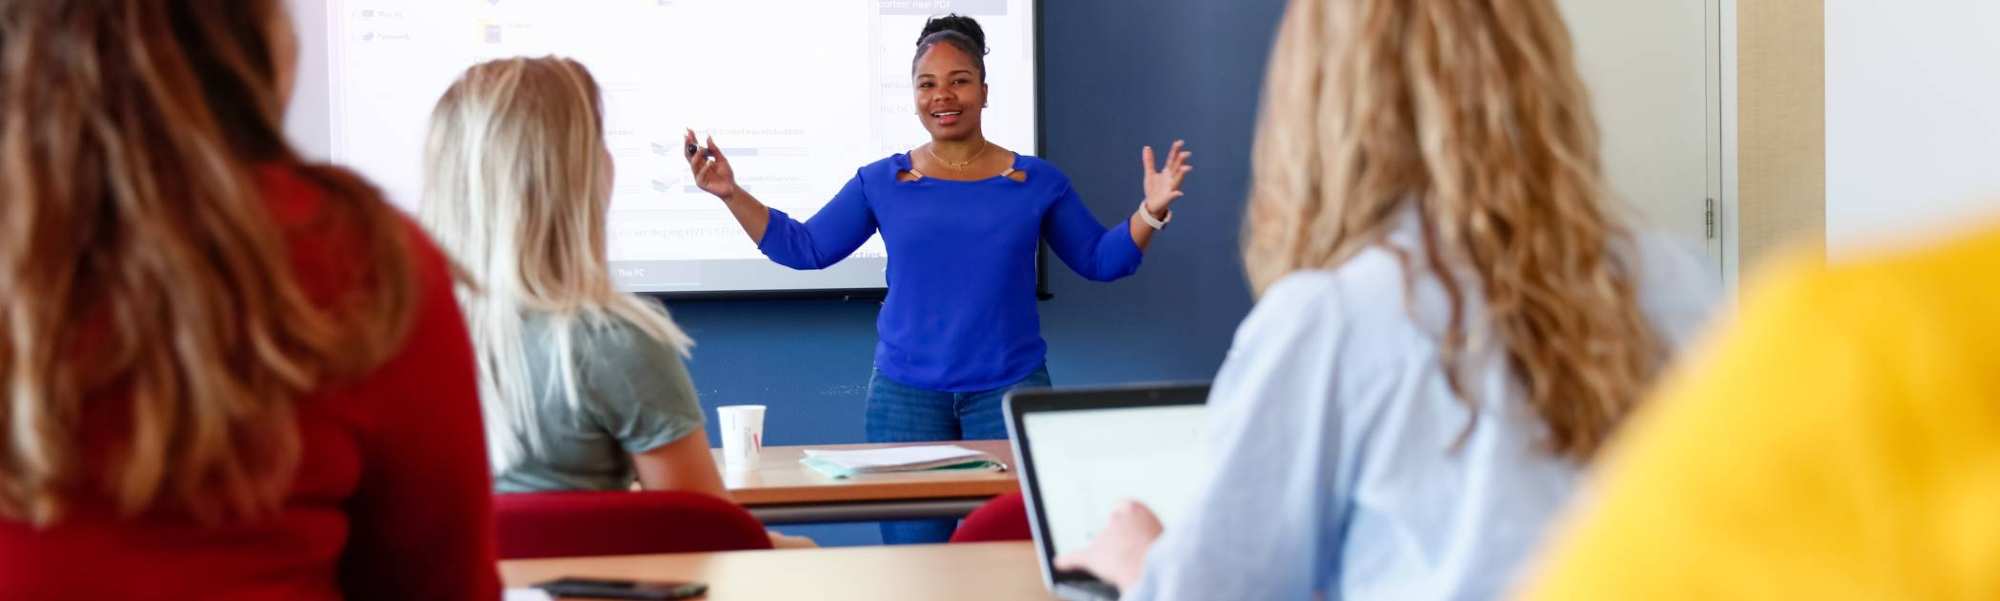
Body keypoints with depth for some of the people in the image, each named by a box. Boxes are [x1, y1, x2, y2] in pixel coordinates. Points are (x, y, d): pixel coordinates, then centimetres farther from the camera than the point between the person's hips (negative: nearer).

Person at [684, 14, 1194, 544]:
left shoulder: (1037, 181, 3)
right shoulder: (881, 182, 4)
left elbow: (1100, 261, 9)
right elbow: (805, 249, 8)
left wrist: (1151, 212, -7)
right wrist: (731, 194, -1)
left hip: (1010, 389, -1)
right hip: (905, 394, 1)